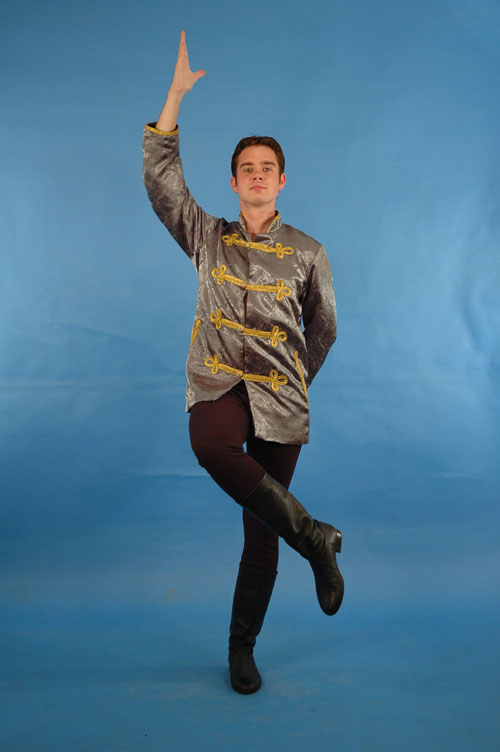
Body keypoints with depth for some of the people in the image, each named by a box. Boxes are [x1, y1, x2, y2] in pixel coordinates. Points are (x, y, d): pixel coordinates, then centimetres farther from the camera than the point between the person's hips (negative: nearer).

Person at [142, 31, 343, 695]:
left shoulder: (307, 253, 7)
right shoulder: (207, 237, 9)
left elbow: (323, 328, 17)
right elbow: (160, 176, 2)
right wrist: (176, 96, -1)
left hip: (280, 398, 0)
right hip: (217, 385, 0)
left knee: (261, 532, 2)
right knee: (212, 447, -37)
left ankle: (242, 646, 23)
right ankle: (315, 538, -16)